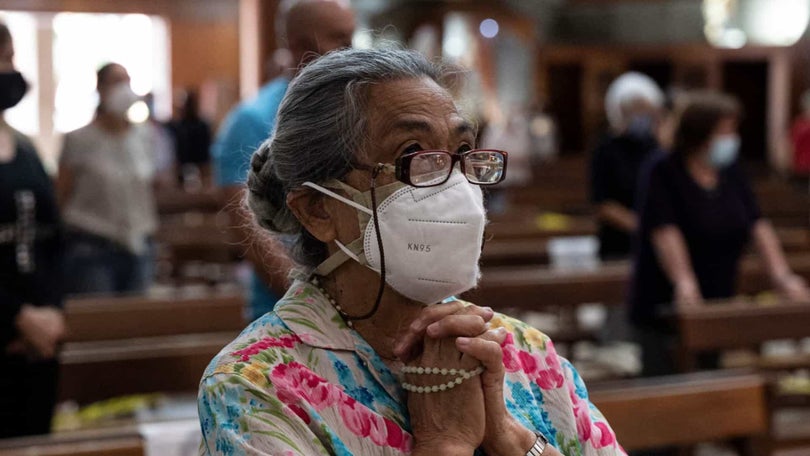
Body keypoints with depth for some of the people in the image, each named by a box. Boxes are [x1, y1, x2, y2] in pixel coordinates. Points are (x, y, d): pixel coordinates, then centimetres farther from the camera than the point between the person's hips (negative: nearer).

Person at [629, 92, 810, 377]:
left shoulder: (731, 174, 9)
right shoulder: (662, 173, -9)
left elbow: (758, 226, 3)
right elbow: (665, 231, -21)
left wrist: (782, 276, -9)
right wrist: (684, 282, -34)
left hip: (717, 306, 6)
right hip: (664, 309, -6)